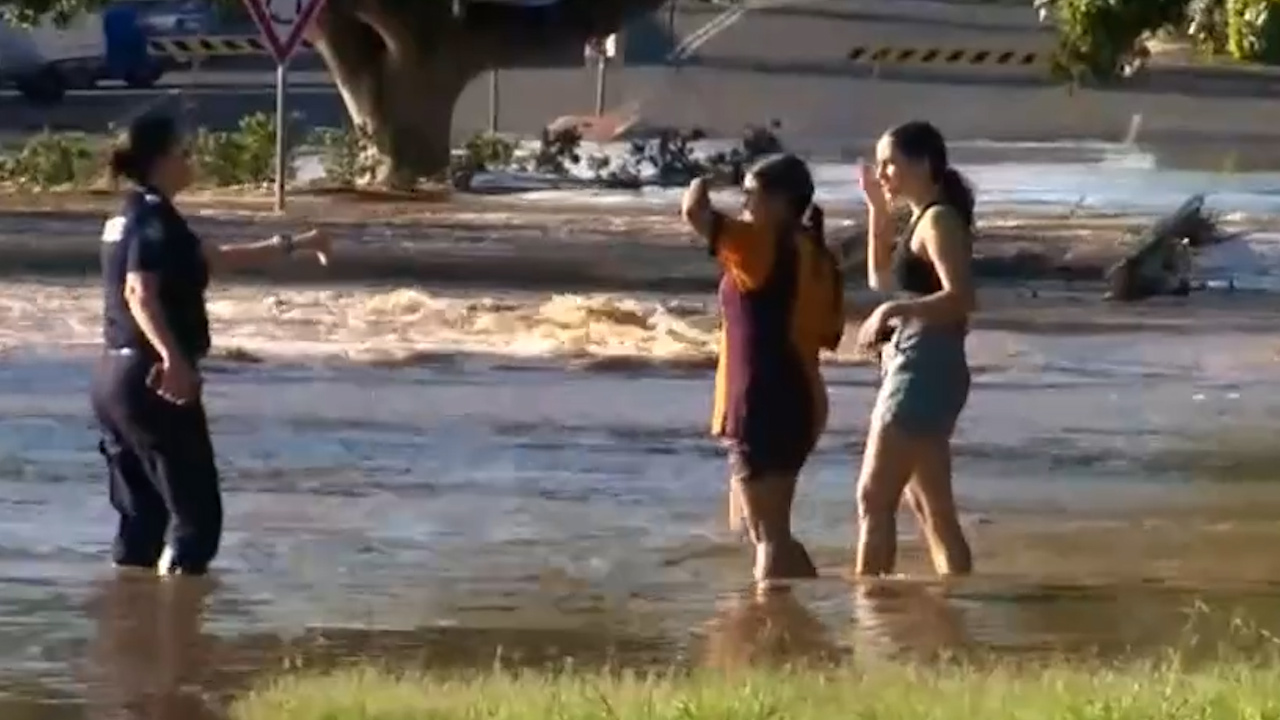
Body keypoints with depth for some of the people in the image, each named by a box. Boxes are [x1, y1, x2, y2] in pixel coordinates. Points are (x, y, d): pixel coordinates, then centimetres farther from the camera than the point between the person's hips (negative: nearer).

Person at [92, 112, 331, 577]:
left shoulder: (132, 217, 18)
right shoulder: (154, 219, -12)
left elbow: (215, 259, 30)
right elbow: (139, 292, -29)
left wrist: (292, 246, 35)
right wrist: (173, 357, -38)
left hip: (116, 376, 9)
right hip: (153, 381, -9)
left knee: (141, 513, 12)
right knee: (197, 510, -4)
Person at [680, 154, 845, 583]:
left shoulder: (765, 246, -14)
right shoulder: (814, 257, 12)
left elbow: (694, 212, -23)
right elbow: (828, 334, 18)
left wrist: (700, 186, -2)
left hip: (763, 407, -9)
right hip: (797, 403, 9)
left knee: (769, 536, -7)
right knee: (771, 530, 21)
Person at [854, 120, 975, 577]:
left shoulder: (939, 220, -13)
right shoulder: (923, 220, 16)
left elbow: (960, 298, -24)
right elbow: (881, 279, 28)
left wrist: (893, 311, -25)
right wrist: (877, 211, 21)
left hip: (924, 372, -10)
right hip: (914, 371, 10)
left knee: (874, 499, -10)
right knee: (931, 508, 11)